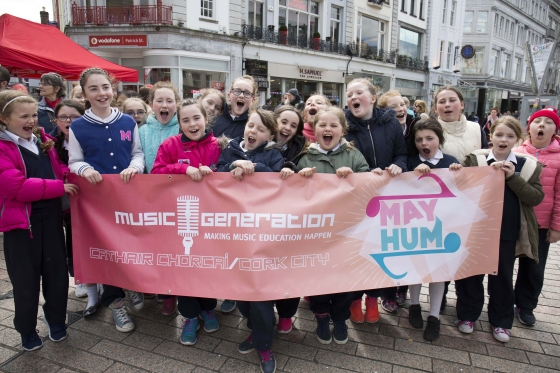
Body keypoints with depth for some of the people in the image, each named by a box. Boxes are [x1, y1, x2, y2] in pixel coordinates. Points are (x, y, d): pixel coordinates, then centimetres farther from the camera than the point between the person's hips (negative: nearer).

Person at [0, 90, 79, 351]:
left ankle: (56, 319, 34)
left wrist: (71, 172, -1)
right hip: (21, 220, -5)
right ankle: (26, 329, 28)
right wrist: (59, 187, -20)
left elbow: (57, 167, 20)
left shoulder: (42, 140, 8)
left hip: (51, 216, 5)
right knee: (26, 278, 7)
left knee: (57, 271, 14)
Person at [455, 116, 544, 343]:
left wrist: (512, 177, -16)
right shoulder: (475, 159, -3)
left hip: (507, 232, 1)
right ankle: (467, 315, 28)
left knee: (503, 277, 14)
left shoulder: (528, 165, 2)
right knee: (472, 273, 10)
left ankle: (500, 321, 32)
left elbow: (536, 197, -7)